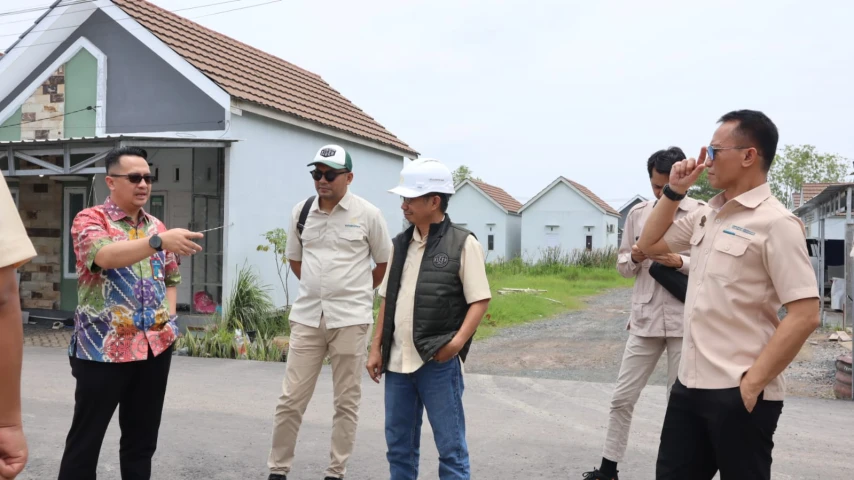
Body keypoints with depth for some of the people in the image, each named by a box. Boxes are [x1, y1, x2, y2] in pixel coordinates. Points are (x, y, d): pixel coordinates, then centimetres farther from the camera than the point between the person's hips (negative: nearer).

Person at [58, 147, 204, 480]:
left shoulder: (157, 226, 12)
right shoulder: (89, 220, -6)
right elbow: (105, 255, -27)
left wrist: (168, 317, 5)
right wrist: (160, 241, -39)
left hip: (156, 345, 5)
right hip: (103, 347, -5)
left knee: (143, 437, 13)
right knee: (86, 438, 3)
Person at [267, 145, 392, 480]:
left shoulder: (367, 214, -5)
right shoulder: (301, 212, 4)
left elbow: (385, 262, 5)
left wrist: (355, 292, 8)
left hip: (350, 318, -3)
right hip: (306, 316, 3)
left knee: (347, 402, 6)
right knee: (291, 399, 6)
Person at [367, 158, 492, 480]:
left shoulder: (463, 243, -6)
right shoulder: (400, 244, 11)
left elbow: (480, 300, -8)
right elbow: (388, 300, 15)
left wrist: (458, 341, -20)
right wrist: (377, 348, 12)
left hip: (439, 362, -6)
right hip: (398, 361, 6)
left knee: (451, 447, 4)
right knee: (398, 445, 15)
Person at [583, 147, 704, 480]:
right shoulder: (637, 213, 7)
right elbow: (622, 265, 12)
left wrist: (681, 263, -19)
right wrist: (634, 258, -11)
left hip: (684, 322, -3)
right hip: (644, 320, 3)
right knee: (622, 398, 8)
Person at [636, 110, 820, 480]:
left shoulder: (775, 223, -13)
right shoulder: (706, 215, 11)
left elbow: (805, 315, -17)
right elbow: (649, 245, 23)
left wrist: (753, 384, -18)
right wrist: (675, 190, 10)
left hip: (738, 393, -7)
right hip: (690, 383, 7)